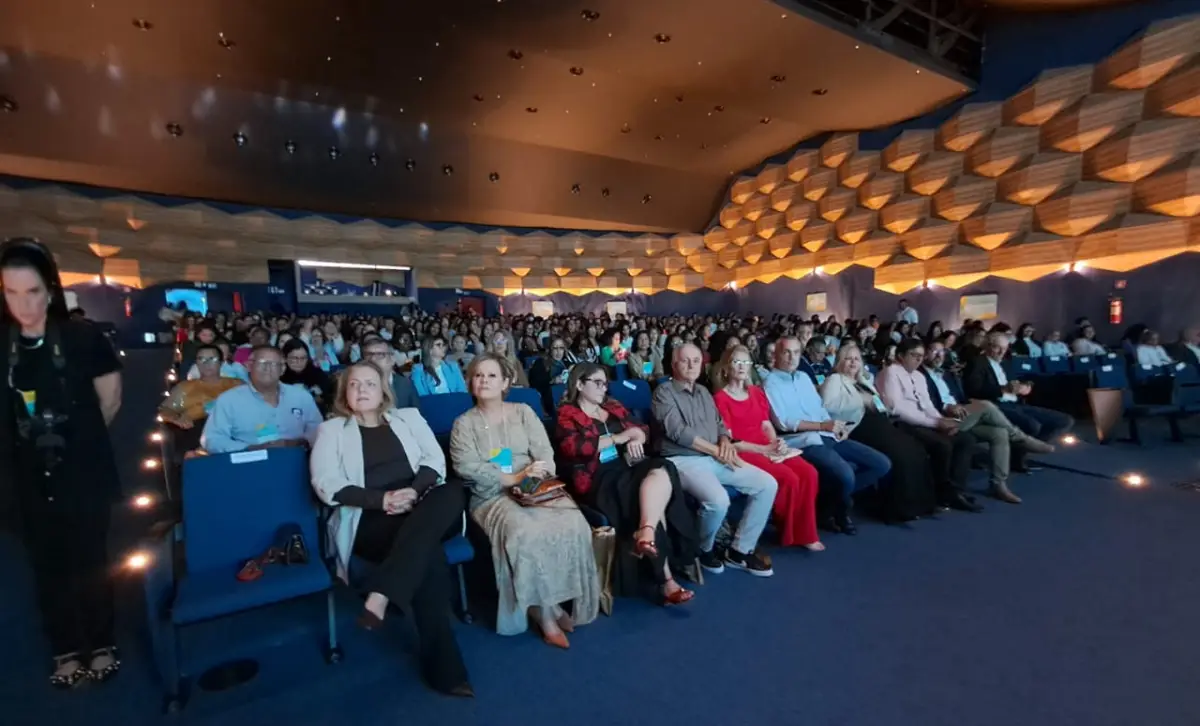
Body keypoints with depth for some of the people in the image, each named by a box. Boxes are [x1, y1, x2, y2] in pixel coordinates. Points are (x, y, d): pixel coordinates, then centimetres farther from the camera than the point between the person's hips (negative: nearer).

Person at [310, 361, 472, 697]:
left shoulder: (408, 417, 20)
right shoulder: (332, 430, 13)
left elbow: (435, 460, 8)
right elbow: (327, 485, -1)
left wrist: (413, 491, -14)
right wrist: (382, 499, -16)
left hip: (423, 510, 3)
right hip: (369, 518, -3)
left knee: (453, 493, -34)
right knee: (427, 552, -34)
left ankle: (381, 595, -38)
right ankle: (443, 666, -27)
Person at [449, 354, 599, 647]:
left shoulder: (523, 412, 12)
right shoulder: (464, 423, 7)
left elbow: (545, 453, 3)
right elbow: (468, 468, -8)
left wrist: (535, 480, -19)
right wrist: (514, 478, -19)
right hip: (492, 497, -2)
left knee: (573, 526, -26)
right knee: (525, 534, -33)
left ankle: (568, 602, -7)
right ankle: (546, 615, -14)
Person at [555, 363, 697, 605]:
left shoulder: (613, 406, 23)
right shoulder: (567, 415, 2)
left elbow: (641, 428, 20)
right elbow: (574, 446, -16)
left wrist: (636, 438, -7)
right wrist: (619, 437, -10)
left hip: (627, 466, 6)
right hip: (598, 478, -6)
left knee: (662, 470, -29)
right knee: (653, 497, -29)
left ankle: (646, 533, -42)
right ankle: (665, 578, -28)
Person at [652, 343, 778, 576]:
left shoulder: (703, 391, 19)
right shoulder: (664, 392, -5)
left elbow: (719, 423, 18)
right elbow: (678, 431, -16)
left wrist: (726, 442, -7)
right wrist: (717, 451, -15)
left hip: (716, 458, 8)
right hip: (683, 461, -7)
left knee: (767, 484, -5)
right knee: (718, 500, -33)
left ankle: (740, 550, 4)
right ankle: (705, 548, 1)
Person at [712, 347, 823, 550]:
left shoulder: (757, 392, 17)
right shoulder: (720, 399, -6)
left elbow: (767, 425, 15)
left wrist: (776, 442, -8)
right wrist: (765, 449, -15)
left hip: (769, 448, 7)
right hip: (743, 453, -7)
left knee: (808, 473, -15)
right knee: (789, 478, -24)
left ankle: (805, 533, 1)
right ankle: (790, 534, 0)